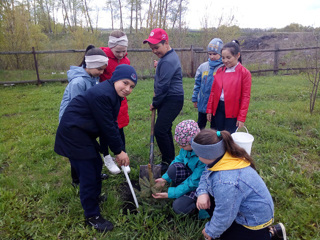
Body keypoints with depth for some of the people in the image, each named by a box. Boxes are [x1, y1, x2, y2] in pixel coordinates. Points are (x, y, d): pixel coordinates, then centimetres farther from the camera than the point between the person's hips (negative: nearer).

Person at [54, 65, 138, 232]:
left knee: (96, 165, 21)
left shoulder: (114, 95, 5)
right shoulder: (101, 95, -26)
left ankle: (94, 197, 45)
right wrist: (119, 151, -12)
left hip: (85, 133, 10)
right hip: (73, 134, -10)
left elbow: (112, 124, 5)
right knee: (88, 174, -2)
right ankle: (92, 216, 15)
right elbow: (106, 127, -23)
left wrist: (118, 150, 2)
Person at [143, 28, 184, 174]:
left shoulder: (168, 61, -19)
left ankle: (168, 162, 3)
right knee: (165, 129, 15)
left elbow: (163, 85, -19)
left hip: (173, 100, -11)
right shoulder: (167, 56, 14)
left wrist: (155, 103, -9)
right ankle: (170, 159, 27)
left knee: (160, 130, -12)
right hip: (168, 99, 11)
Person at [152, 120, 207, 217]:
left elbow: (194, 183, -28)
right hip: (190, 172, 6)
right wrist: (165, 178, -4)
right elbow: (179, 159, 2)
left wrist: (170, 194, -23)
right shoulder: (188, 145, -16)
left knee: (179, 207, -22)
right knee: (173, 168, -24)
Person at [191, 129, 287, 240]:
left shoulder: (225, 183, -39)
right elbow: (206, 174, 3)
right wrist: (202, 192, -15)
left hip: (256, 219, -8)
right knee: (207, 198, -2)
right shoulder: (225, 155, -15)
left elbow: (224, 217, -25)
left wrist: (210, 231, -6)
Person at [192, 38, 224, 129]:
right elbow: (197, 84, 9)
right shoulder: (202, 67, 1)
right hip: (202, 103, 4)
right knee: (200, 125, 19)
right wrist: (194, 99, 9)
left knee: (214, 128, 13)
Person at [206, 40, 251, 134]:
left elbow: (246, 97, -8)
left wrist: (242, 117, -11)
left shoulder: (244, 73, -7)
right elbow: (213, 91, 9)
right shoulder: (220, 71, 7)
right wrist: (209, 110, 6)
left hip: (233, 111, -4)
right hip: (218, 108, 5)